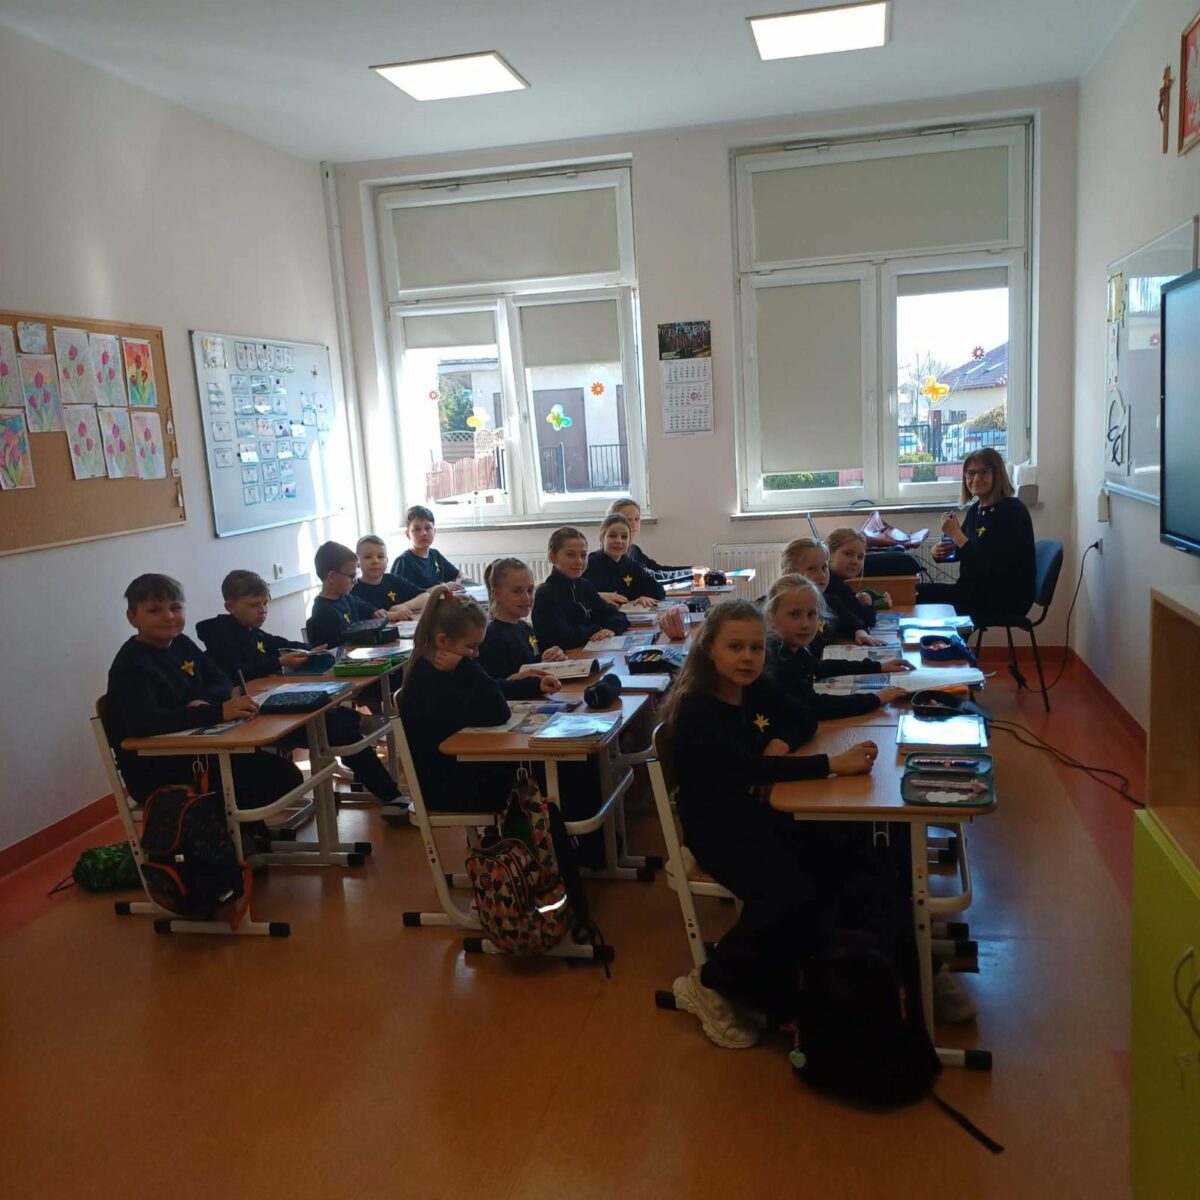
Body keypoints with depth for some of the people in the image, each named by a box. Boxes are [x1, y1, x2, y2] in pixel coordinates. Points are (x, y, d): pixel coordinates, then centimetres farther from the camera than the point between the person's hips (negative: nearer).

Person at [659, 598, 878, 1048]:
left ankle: (776, 994, -1)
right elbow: (747, 767, -31)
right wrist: (832, 764, -34)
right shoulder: (695, 710, -20)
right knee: (793, 898, -29)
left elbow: (803, 721, 17)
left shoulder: (755, 689, 4)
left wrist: (782, 743, -8)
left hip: (757, 813, 8)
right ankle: (709, 986, -4)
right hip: (716, 828, -8)